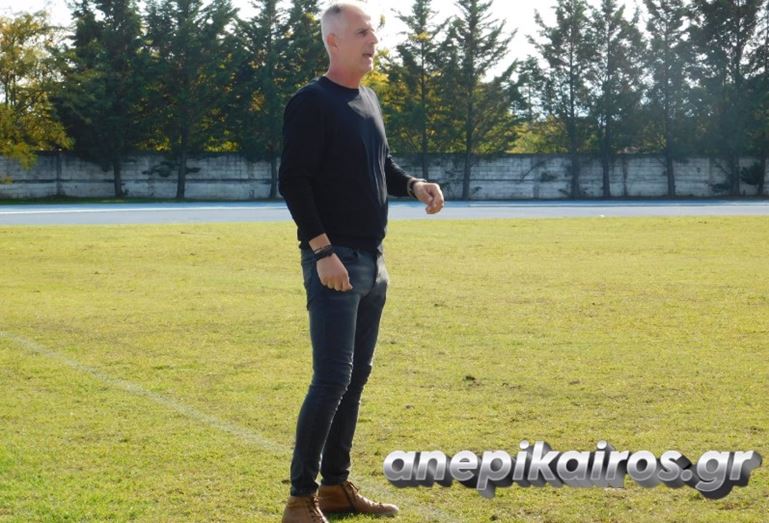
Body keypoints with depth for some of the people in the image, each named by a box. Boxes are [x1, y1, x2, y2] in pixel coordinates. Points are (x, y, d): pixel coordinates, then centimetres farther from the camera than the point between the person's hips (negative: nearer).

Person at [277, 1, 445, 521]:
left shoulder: (369, 99, 14)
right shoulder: (311, 103, -11)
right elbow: (293, 181, -17)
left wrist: (415, 185, 3)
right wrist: (323, 251, -22)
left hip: (373, 262, 9)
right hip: (334, 260, -9)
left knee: (356, 376, 11)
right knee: (333, 378, -11)